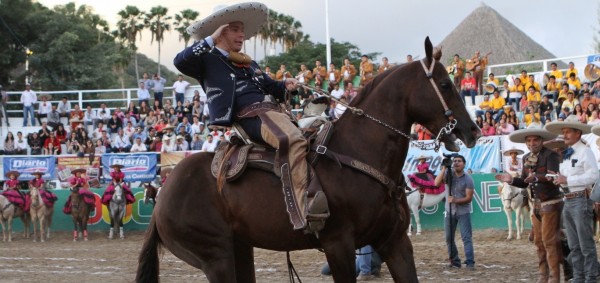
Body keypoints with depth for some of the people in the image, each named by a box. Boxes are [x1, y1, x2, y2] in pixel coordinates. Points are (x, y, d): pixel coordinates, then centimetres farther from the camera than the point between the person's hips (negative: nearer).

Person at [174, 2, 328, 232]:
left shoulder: (248, 64, 30)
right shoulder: (208, 60, 7)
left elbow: (269, 86, 36)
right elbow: (181, 62, -11)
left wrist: (285, 85, 14)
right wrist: (210, 41, -11)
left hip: (273, 110, 10)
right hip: (250, 116, -10)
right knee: (294, 141, -35)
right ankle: (304, 210, -50)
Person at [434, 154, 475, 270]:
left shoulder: (468, 179, -8)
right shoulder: (449, 173, 0)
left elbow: (469, 198, -10)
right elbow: (437, 183, -15)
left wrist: (455, 200, -24)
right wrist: (444, 169, -20)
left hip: (463, 212, -4)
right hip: (449, 212, 4)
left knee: (466, 237, -10)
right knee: (449, 238, 7)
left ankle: (470, 262, -15)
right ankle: (454, 261, 17)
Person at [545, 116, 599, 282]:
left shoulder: (585, 151, -9)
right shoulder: (566, 154, 16)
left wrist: (567, 180, -19)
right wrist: (558, 177, 0)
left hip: (581, 200, -9)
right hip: (568, 201, 9)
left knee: (586, 244, -5)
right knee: (573, 245, 13)